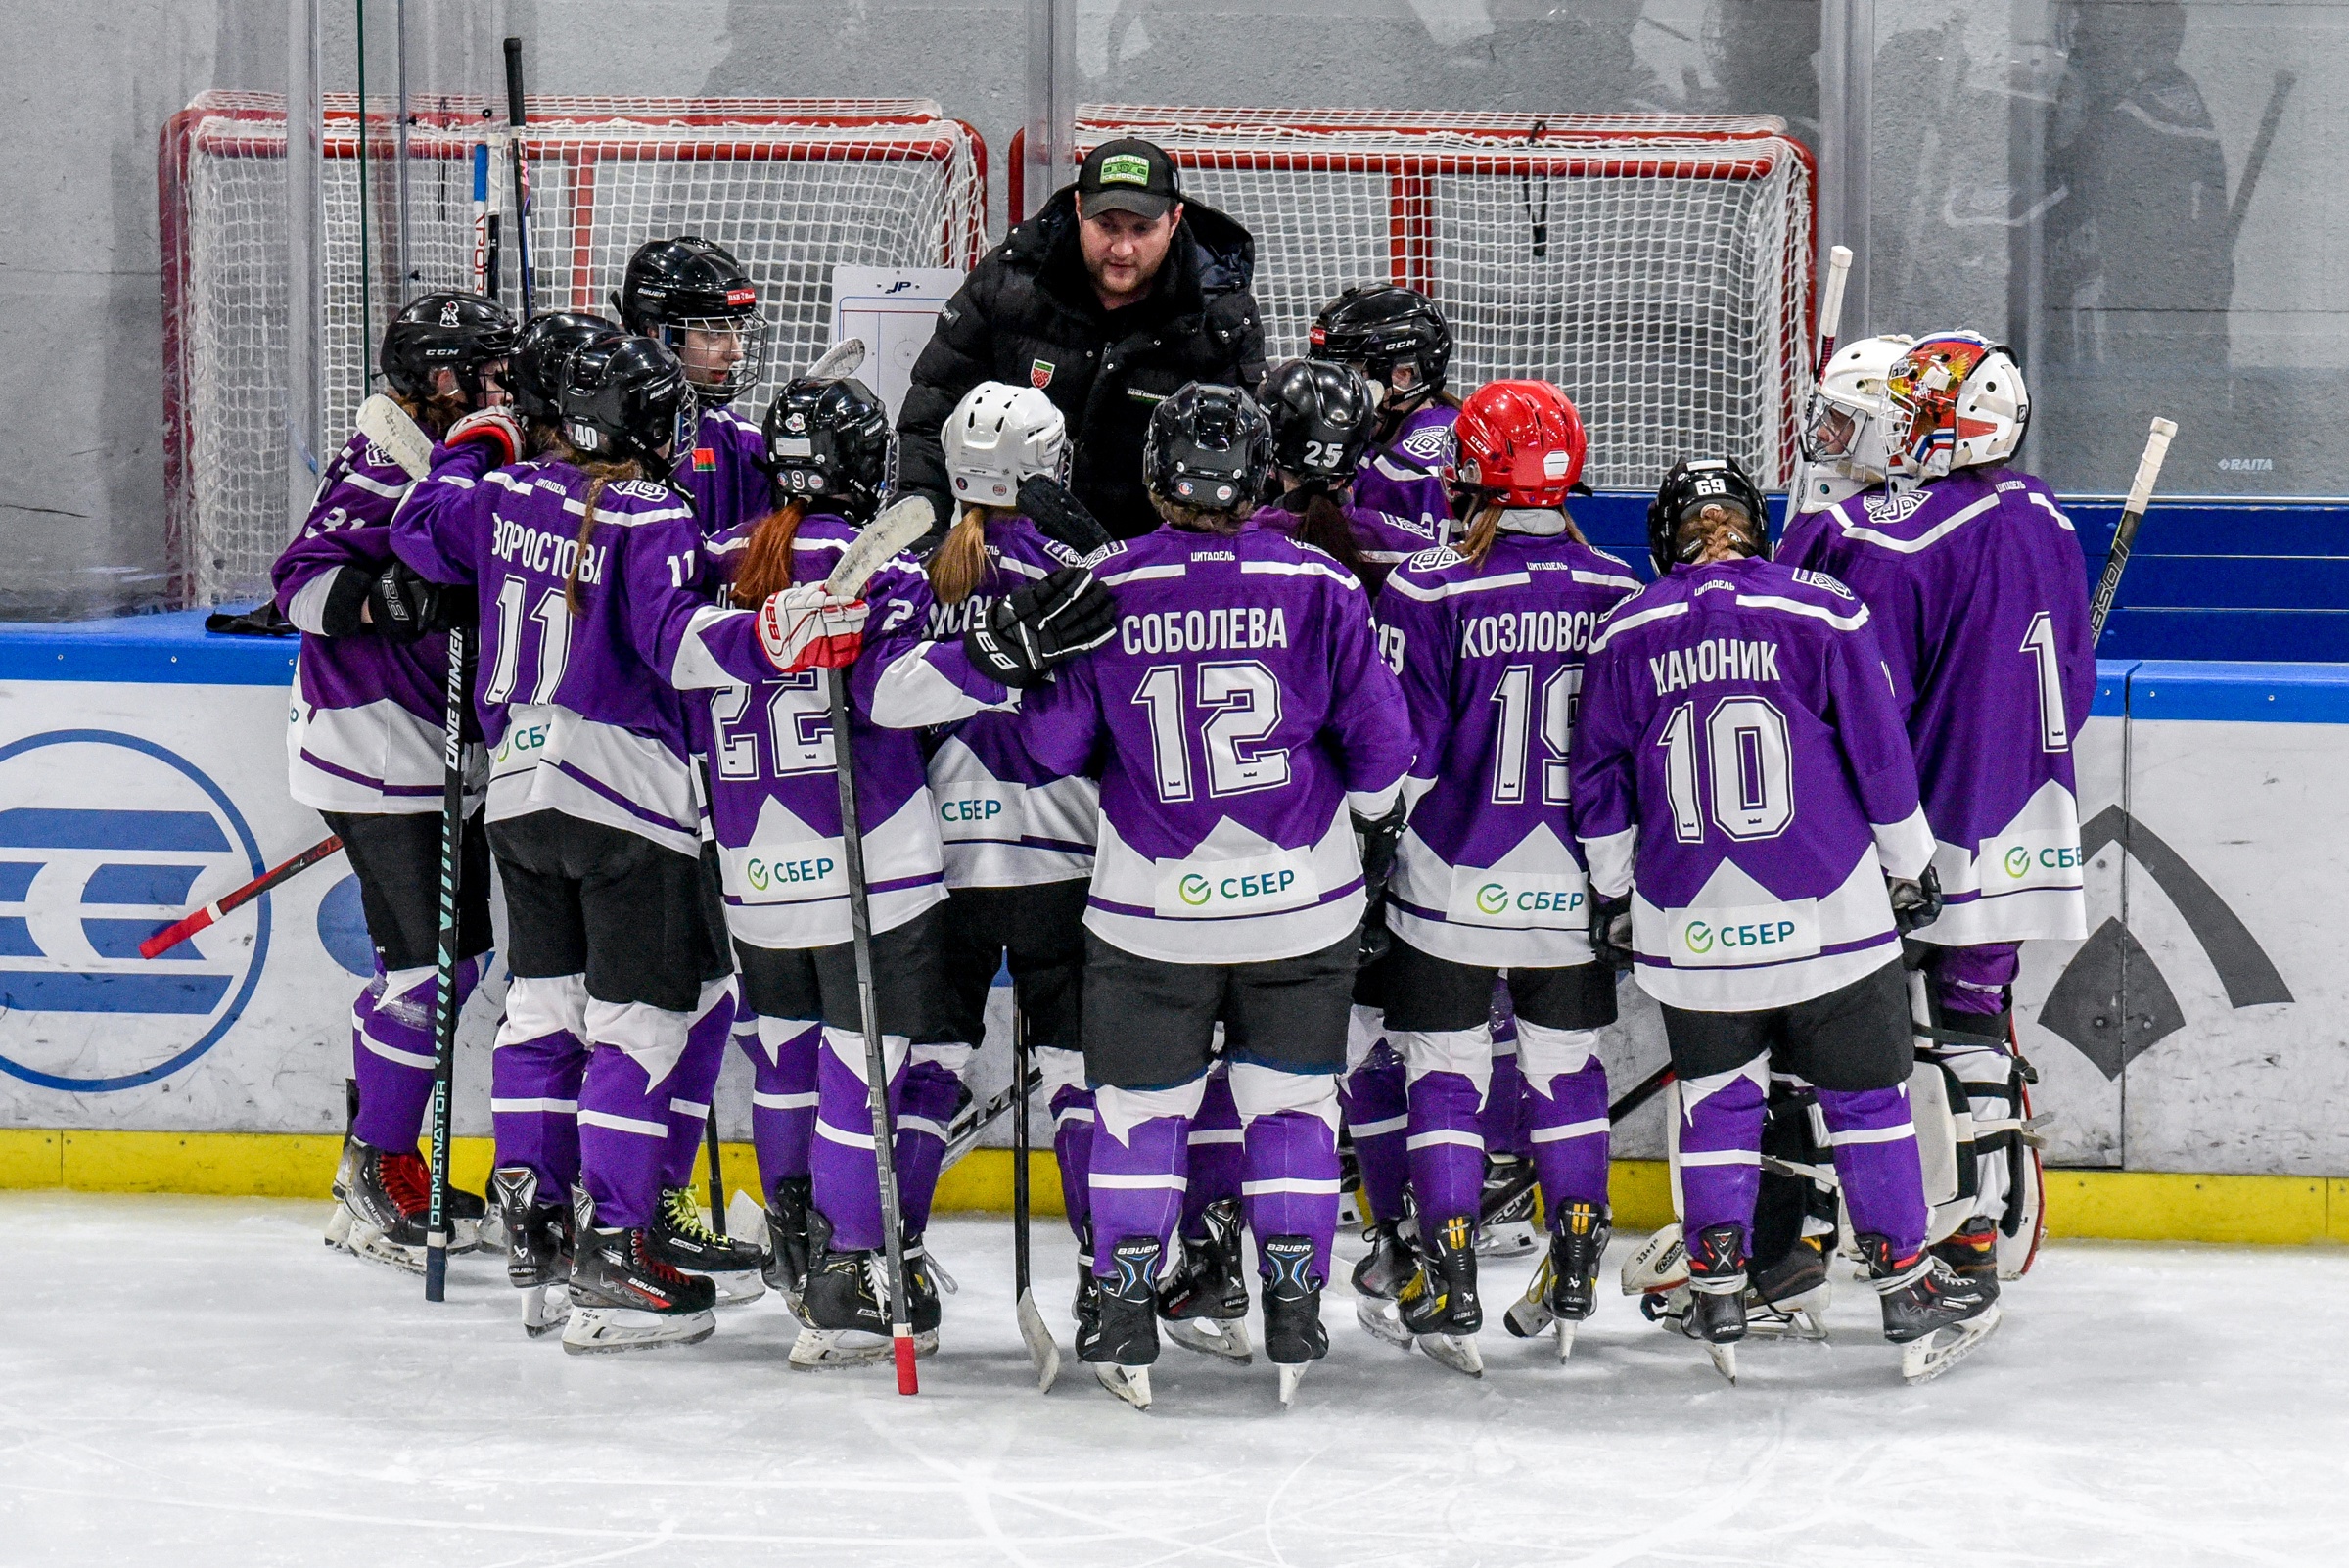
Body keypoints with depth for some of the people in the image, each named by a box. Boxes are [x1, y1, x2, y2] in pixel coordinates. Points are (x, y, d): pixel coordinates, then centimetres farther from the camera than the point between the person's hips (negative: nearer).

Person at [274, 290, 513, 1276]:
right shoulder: (386, 467, -15)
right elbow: (303, 583, -20)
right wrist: (389, 595, -34)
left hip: (447, 750, 10)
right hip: (377, 748, -10)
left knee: (457, 955, 12)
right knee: (428, 963, -13)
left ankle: (392, 1168, 22)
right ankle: (371, 1185, -5)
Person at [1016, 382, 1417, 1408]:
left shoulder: (1105, 591, -8)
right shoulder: (1319, 588, -8)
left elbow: (1052, 744, -1)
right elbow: (1378, 736, -2)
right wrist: (1377, 821, 17)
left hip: (1152, 906, 0)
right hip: (1303, 900, 0)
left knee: (1140, 1103, 12)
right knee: (1291, 1097, 13)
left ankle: (1123, 1313, 12)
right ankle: (1294, 1311, 13)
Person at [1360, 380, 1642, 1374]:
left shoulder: (1431, 591, -14)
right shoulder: (1618, 591, -3)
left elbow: (1400, 750, -12)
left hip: (1456, 882, -3)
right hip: (1578, 887, 3)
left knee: (1444, 1072, 7)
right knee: (1567, 1066, 16)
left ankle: (1448, 1287, 4)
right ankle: (1573, 1280, 23)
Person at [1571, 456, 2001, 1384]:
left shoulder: (1624, 638, 1)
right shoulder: (1821, 615, -6)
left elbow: (1600, 786, 8)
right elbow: (1880, 752, -2)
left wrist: (1613, 898, 19)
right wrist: (1909, 865, 10)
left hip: (1689, 925, 2)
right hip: (1830, 916, -2)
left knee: (1716, 1098, 16)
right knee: (1867, 1097, 8)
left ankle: (1717, 1291, 13)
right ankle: (1908, 1294, 9)